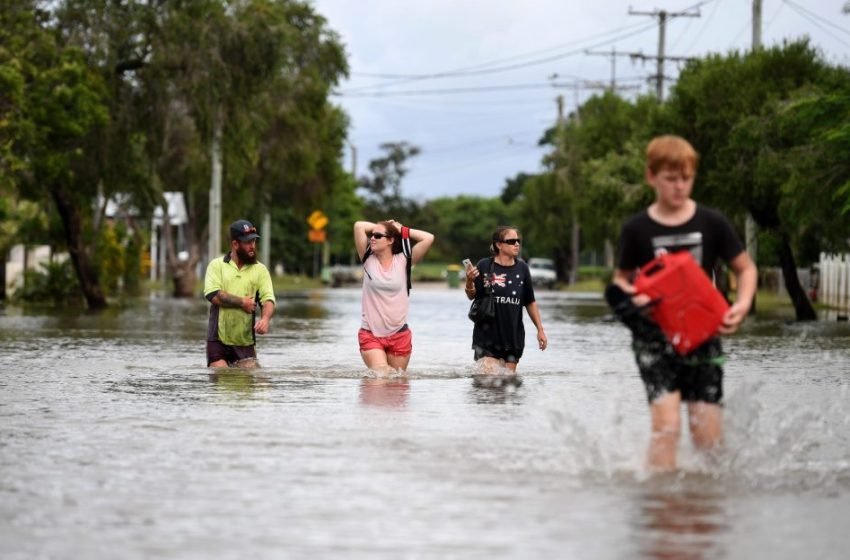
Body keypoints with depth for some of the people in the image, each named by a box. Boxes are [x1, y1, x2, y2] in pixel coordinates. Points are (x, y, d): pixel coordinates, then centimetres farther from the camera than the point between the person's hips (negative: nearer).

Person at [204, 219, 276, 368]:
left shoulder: (260, 269, 7)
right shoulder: (217, 265, 2)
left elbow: (268, 299, -4)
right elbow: (213, 295, -12)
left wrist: (265, 318, -26)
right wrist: (242, 302, -11)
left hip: (245, 343, 2)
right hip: (218, 340, -2)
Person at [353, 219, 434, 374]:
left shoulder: (402, 261, 0)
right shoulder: (369, 260, 2)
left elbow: (429, 238, -7)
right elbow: (359, 226, -6)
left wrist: (402, 230, 2)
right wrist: (381, 226, 7)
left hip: (399, 334, 1)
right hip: (371, 334, -1)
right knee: (380, 376, -15)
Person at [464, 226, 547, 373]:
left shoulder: (522, 268, 3)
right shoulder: (484, 266, -6)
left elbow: (530, 302, 10)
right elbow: (472, 296, -4)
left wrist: (540, 329, 9)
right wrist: (470, 281, -24)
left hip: (513, 336, 3)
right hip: (487, 335, -3)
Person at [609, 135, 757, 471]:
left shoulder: (712, 223, 0)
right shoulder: (637, 229, -1)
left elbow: (745, 268, 10)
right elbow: (621, 279, 12)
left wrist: (742, 305, -8)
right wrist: (632, 297, -11)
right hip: (656, 337, -1)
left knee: (708, 433, -2)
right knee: (666, 424, -17)